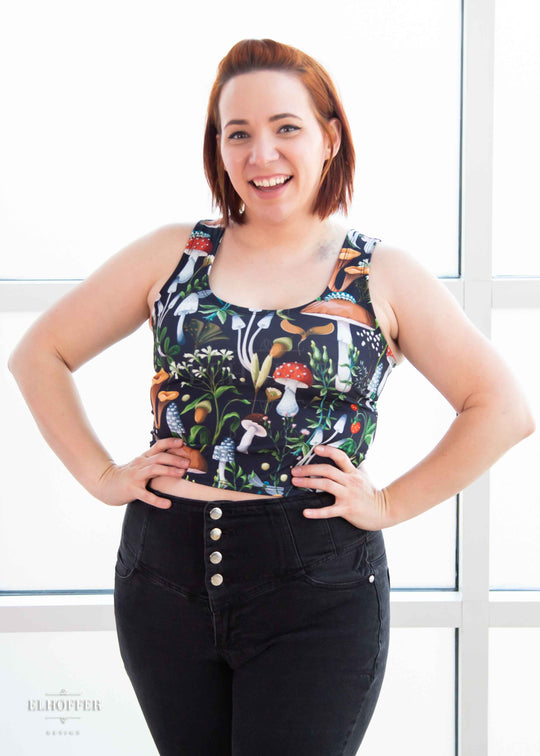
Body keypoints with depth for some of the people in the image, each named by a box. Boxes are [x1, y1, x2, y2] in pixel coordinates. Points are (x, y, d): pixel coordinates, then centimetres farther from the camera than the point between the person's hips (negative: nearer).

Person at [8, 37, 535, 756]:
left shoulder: (381, 277, 0)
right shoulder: (173, 254, 4)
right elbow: (39, 353, 10)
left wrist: (390, 504, -6)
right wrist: (101, 474, 2)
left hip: (318, 589, -2)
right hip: (166, 573, 3)